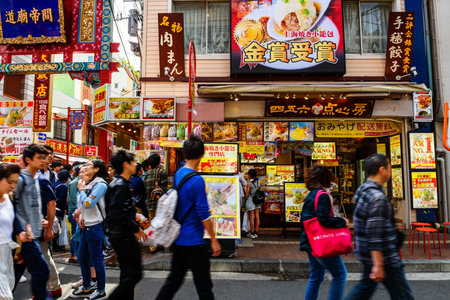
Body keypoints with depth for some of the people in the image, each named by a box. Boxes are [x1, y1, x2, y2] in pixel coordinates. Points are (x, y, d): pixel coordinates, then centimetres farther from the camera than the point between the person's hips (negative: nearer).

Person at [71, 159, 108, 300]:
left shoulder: (100, 184, -13)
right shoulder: (88, 183, 13)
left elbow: (88, 203, -21)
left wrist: (81, 189, -7)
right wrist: (80, 215, 5)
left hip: (95, 226, -9)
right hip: (85, 226, 9)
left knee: (96, 259, 0)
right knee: (82, 258, 16)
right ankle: (86, 288, 32)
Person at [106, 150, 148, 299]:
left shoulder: (119, 183, 14)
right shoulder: (121, 185, -17)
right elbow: (117, 214, -25)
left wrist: (136, 226, 14)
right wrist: (135, 228, -16)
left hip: (119, 235, 11)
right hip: (124, 236, -11)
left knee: (127, 274, 17)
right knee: (134, 274, -5)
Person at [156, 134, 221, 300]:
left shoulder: (178, 174, 5)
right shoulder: (197, 180, -20)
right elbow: (203, 213, -19)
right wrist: (214, 240, -11)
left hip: (178, 239, 8)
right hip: (193, 242, -8)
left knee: (174, 280, 19)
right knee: (204, 286, 4)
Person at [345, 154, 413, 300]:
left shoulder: (362, 190, 7)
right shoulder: (377, 197, -23)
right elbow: (374, 235, -26)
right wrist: (378, 265, -24)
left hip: (366, 254, 9)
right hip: (384, 257, -9)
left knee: (365, 287, 20)